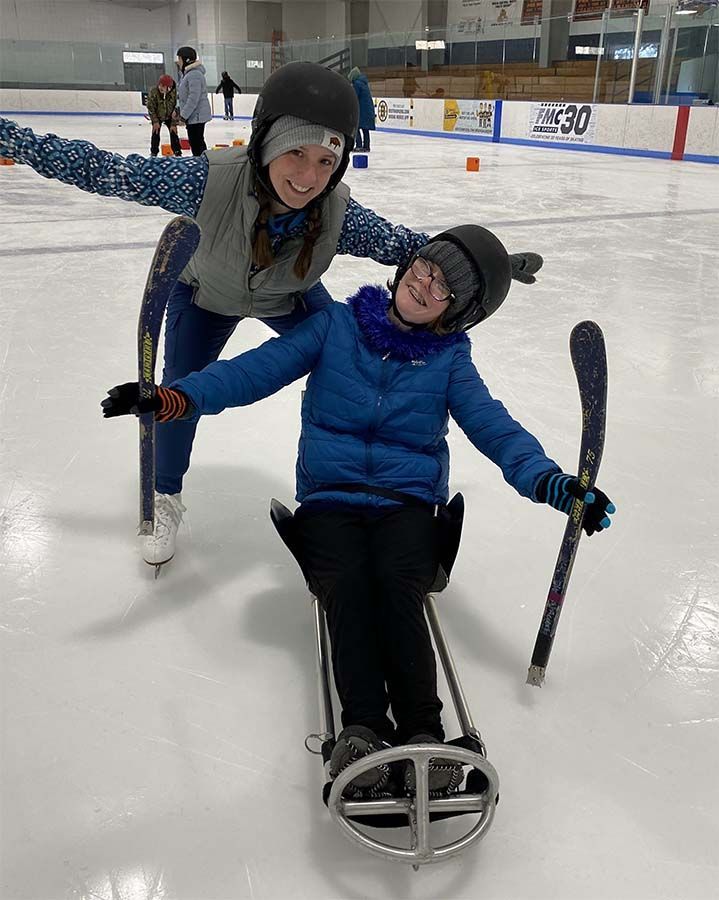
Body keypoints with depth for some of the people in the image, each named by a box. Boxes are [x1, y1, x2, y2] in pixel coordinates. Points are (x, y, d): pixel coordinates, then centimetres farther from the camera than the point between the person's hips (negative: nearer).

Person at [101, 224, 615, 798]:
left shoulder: (448, 359, 7)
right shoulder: (337, 325, 7)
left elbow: (495, 428, -3)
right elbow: (256, 369, -1)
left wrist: (550, 481, -23)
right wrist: (175, 398, -16)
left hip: (408, 503, 0)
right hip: (329, 499, 1)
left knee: (397, 587, -30)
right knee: (346, 588, -28)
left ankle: (423, 732, -36)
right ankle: (362, 728, -35)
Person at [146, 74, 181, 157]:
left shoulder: (174, 93, -25)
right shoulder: (153, 92, -27)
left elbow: (176, 108, -17)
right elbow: (151, 108, -17)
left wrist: (174, 124, -17)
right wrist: (155, 122, -19)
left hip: (169, 117, 1)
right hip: (157, 116, -1)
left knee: (173, 132, -3)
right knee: (155, 134, -4)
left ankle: (177, 152, 9)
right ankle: (153, 153, 9)